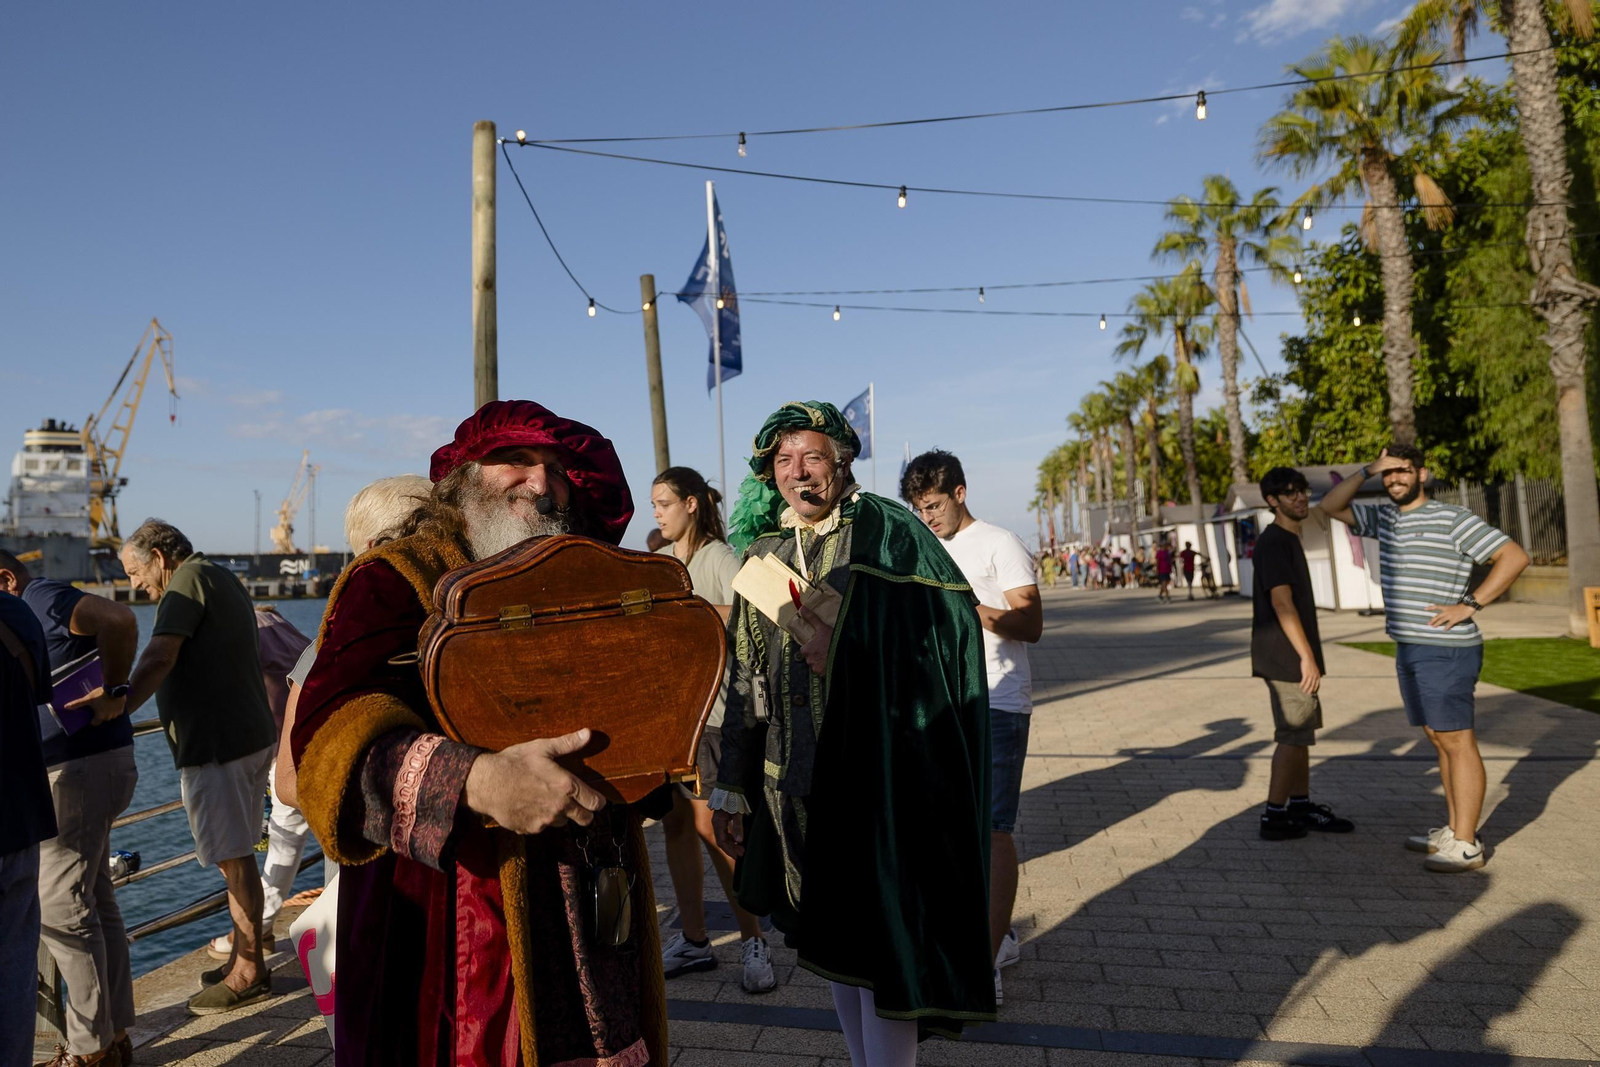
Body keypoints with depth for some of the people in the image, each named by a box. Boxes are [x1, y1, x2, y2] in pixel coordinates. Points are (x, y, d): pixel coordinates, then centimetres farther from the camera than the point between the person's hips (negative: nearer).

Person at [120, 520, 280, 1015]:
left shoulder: (191, 579, -10)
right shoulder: (224, 578, 19)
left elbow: (159, 659, -23)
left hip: (217, 742, -10)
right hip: (249, 733, 10)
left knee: (234, 857, -2)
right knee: (237, 854, 16)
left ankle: (248, 973, 8)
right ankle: (246, 959, 26)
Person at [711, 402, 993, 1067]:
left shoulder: (885, 533, -5)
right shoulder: (766, 555, 9)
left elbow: (950, 631, -12)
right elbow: (745, 680, 11)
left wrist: (847, 650, -20)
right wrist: (732, 786, 11)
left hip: (873, 776, -5)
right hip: (793, 780, 5)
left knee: (877, 938, 0)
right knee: (830, 936, 16)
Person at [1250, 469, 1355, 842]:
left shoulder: (1288, 540, 16)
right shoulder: (1273, 541, -15)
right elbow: (1281, 602, -22)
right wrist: (1307, 656, -22)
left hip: (1292, 656, 10)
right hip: (1287, 657, -10)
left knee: (1301, 732, 15)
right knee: (1292, 736, -4)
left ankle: (1301, 806, 25)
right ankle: (1274, 816, 3)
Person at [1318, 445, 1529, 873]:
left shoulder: (1452, 519, -9)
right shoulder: (1383, 518, 12)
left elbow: (1514, 556, -12)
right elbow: (1330, 507, 12)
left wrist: (1469, 604, -16)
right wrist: (1367, 470, 1)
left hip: (1445, 650, -8)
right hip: (1408, 649, 8)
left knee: (1457, 742, -3)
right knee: (1440, 739, 13)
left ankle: (1465, 845, 2)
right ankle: (1454, 829, 22)